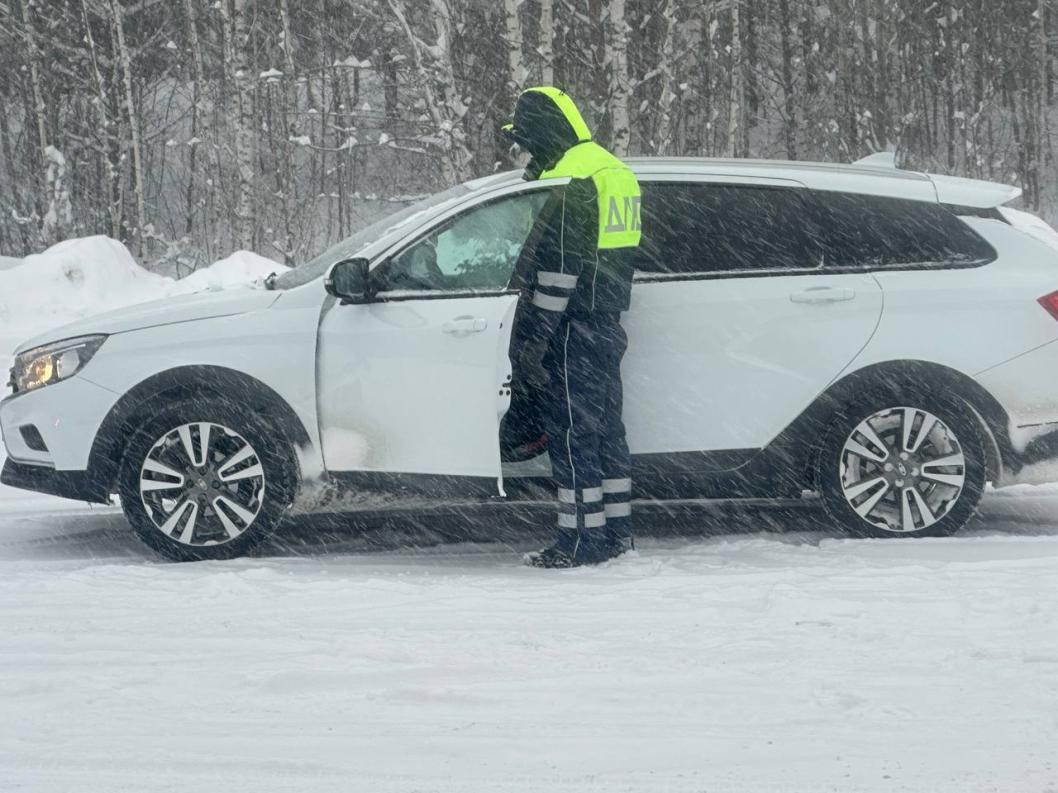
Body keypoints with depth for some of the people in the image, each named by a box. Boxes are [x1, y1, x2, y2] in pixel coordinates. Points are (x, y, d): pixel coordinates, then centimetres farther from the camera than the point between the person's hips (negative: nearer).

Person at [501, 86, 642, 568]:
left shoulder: (568, 178, -16)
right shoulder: (616, 170, 16)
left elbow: (558, 268, -20)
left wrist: (535, 340, -17)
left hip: (575, 329, -10)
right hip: (608, 324, 10)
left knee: (572, 433, -5)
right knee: (605, 427, 15)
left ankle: (581, 538, -3)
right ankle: (617, 532, 21)